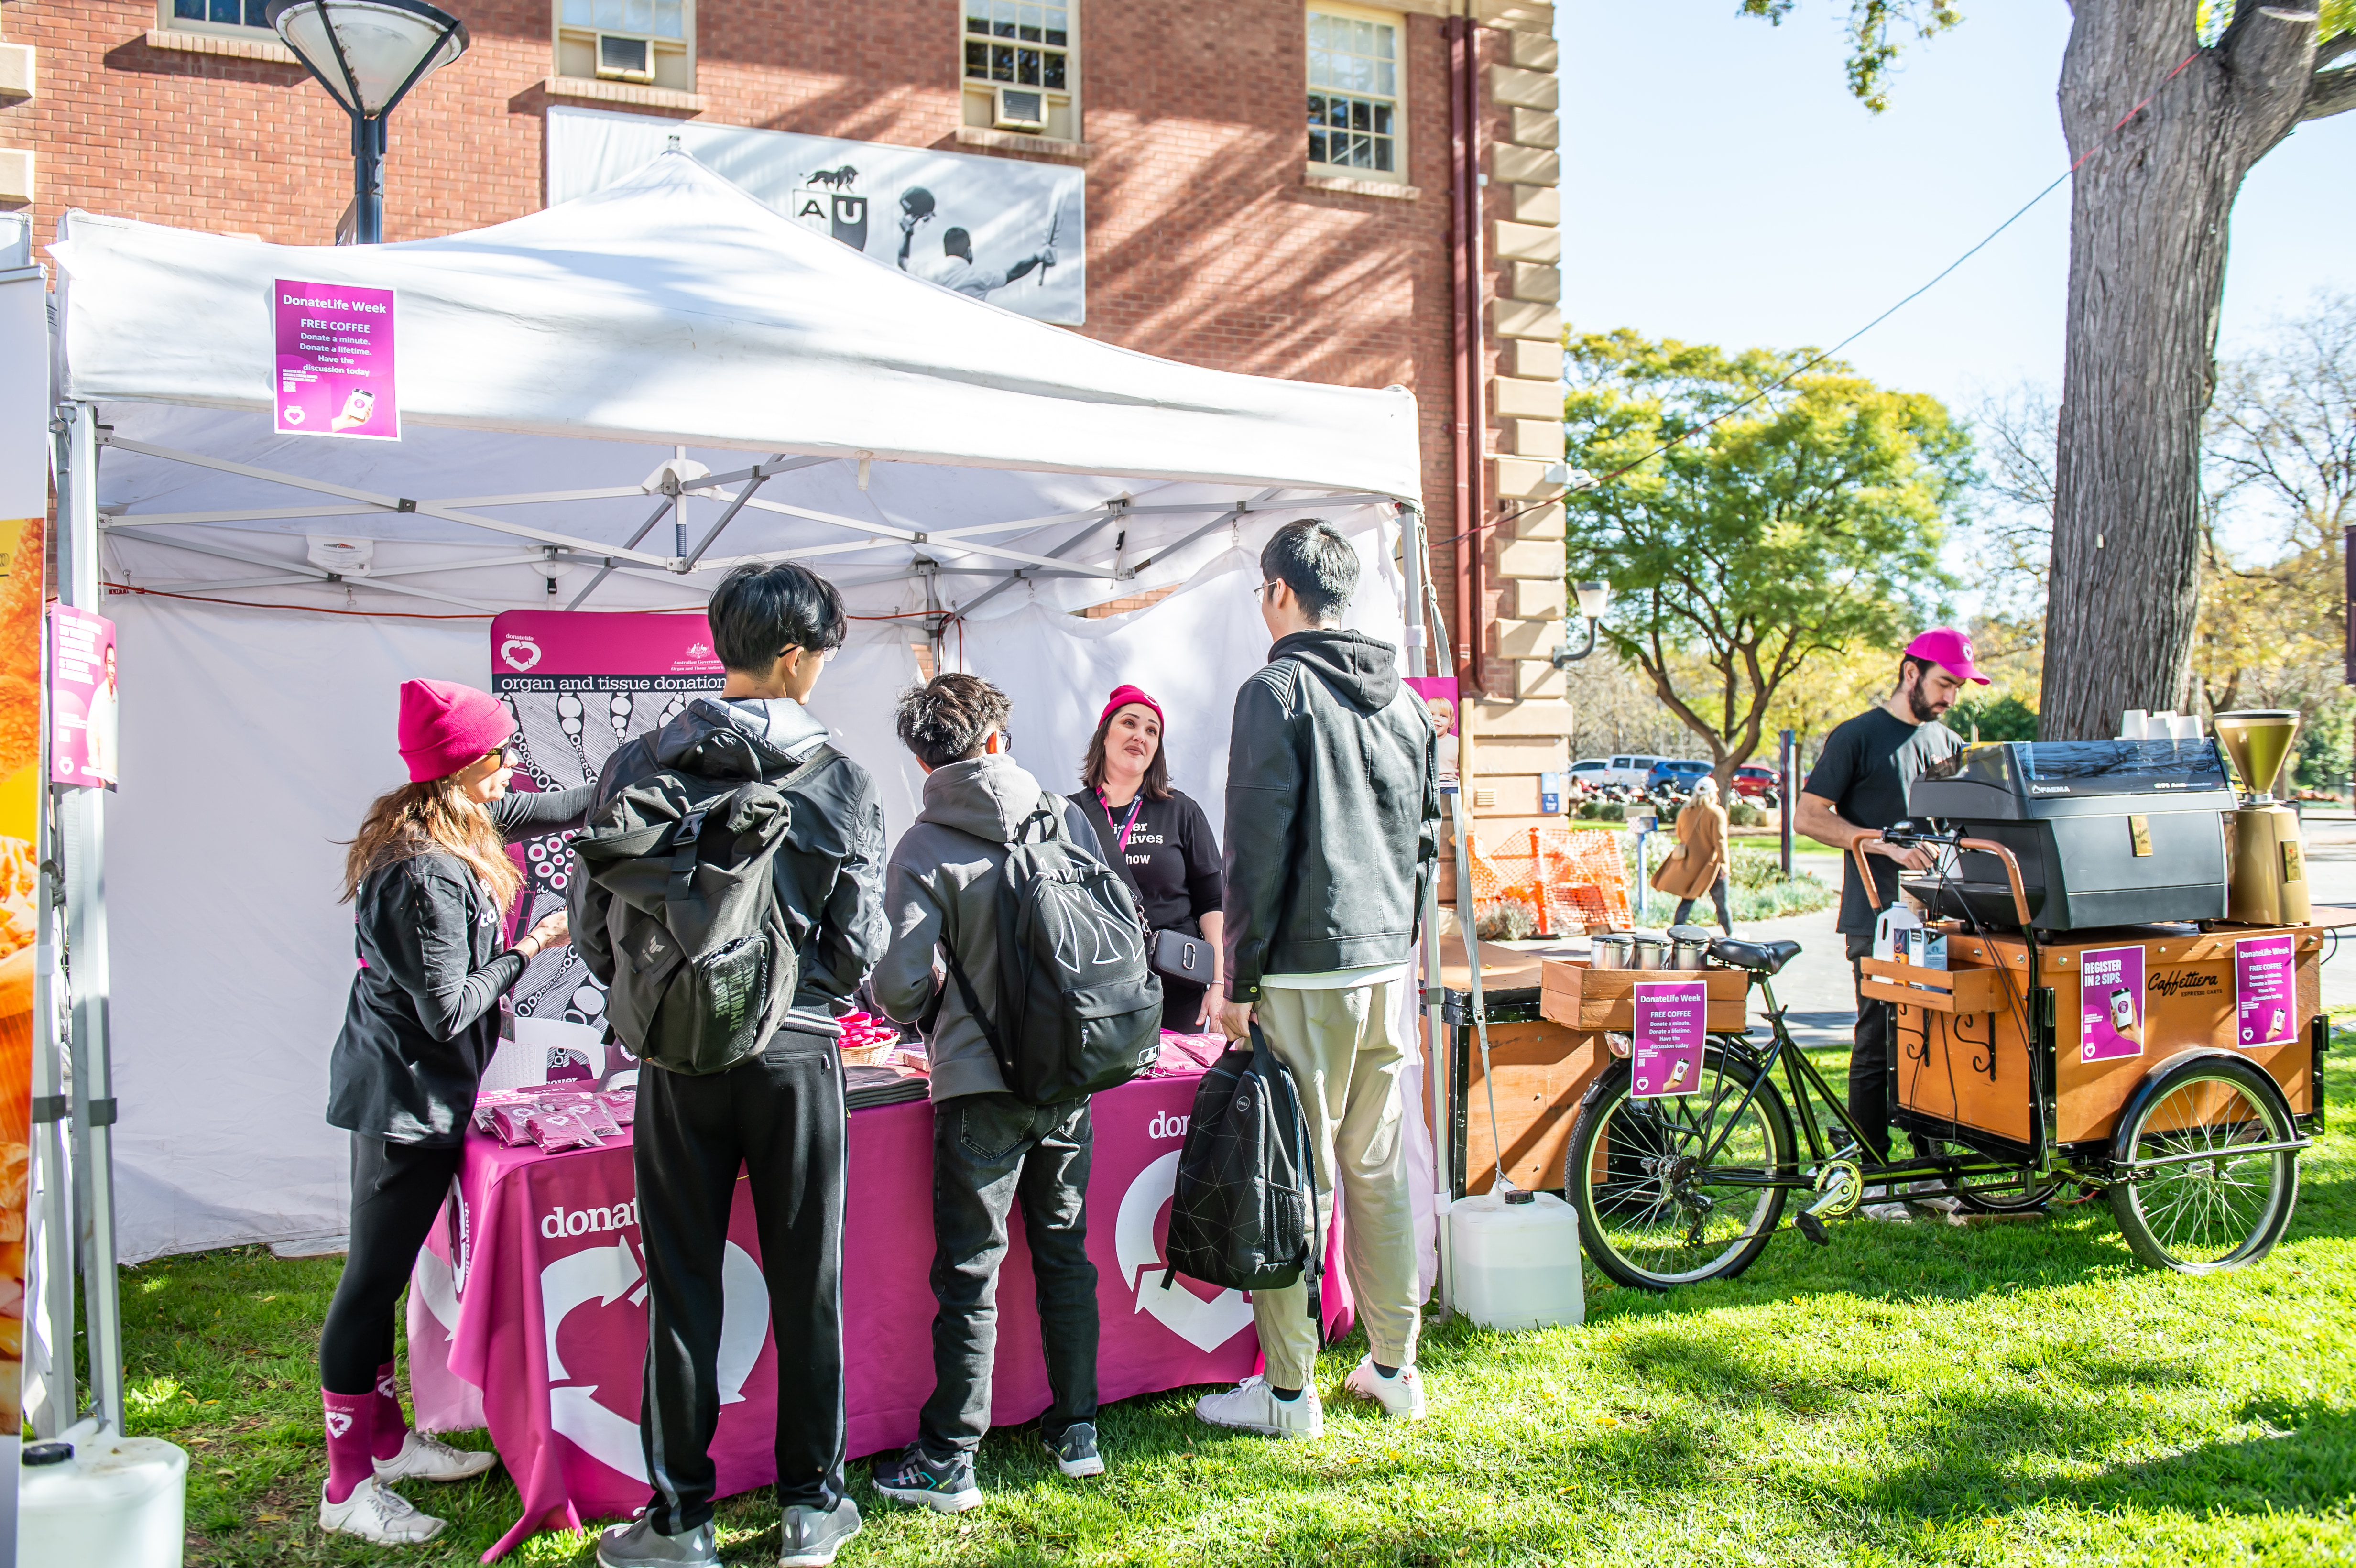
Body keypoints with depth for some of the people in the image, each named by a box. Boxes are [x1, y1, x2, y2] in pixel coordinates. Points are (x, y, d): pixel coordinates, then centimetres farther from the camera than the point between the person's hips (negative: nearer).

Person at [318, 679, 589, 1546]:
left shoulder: (434, 832, 5)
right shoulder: (430, 874, -25)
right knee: (371, 1283, -1)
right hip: (409, 1098, -10)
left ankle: (386, 1440, 32)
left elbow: (539, 809, 23)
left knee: (380, 1276, 19)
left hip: (397, 1091, 10)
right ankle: (350, 1488, 9)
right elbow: (449, 1011, -23)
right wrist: (532, 947, -12)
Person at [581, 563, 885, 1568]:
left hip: (679, 1058, 1)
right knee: (807, 1285, 11)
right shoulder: (839, 781, -5)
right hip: (796, 1052, -1)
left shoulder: (638, 768, -2)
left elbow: (594, 929, 0)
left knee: (682, 1287, 10)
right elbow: (861, 947, -4)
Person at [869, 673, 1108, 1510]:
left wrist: (929, 1018, 7)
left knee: (968, 1273, 5)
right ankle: (1077, 1431, 27)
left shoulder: (922, 849, -10)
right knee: (1065, 1253, 16)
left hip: (980, 1082, -4)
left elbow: (900, 984, -15)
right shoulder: (1064, 816, 1)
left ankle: (948, 1462, 14)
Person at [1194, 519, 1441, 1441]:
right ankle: (1394, 1368, 23)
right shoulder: (1403, 698, 12)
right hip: (1387, 964, 7)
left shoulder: (1278, 691, -9)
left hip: (1306, 969, -7)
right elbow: (1427, 837, 16)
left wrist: (1240, 979, -8)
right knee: (1381, 1171, 14)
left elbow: (1257, 845, -13)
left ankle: (1288, 1391, 9)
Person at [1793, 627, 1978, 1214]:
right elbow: (1809, 816, -7)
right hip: (1878, 917, -6)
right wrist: (1886, 845, -16)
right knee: (1878, 1046, -2)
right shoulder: (1857, 737, -2)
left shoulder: (1948, 743, 17)